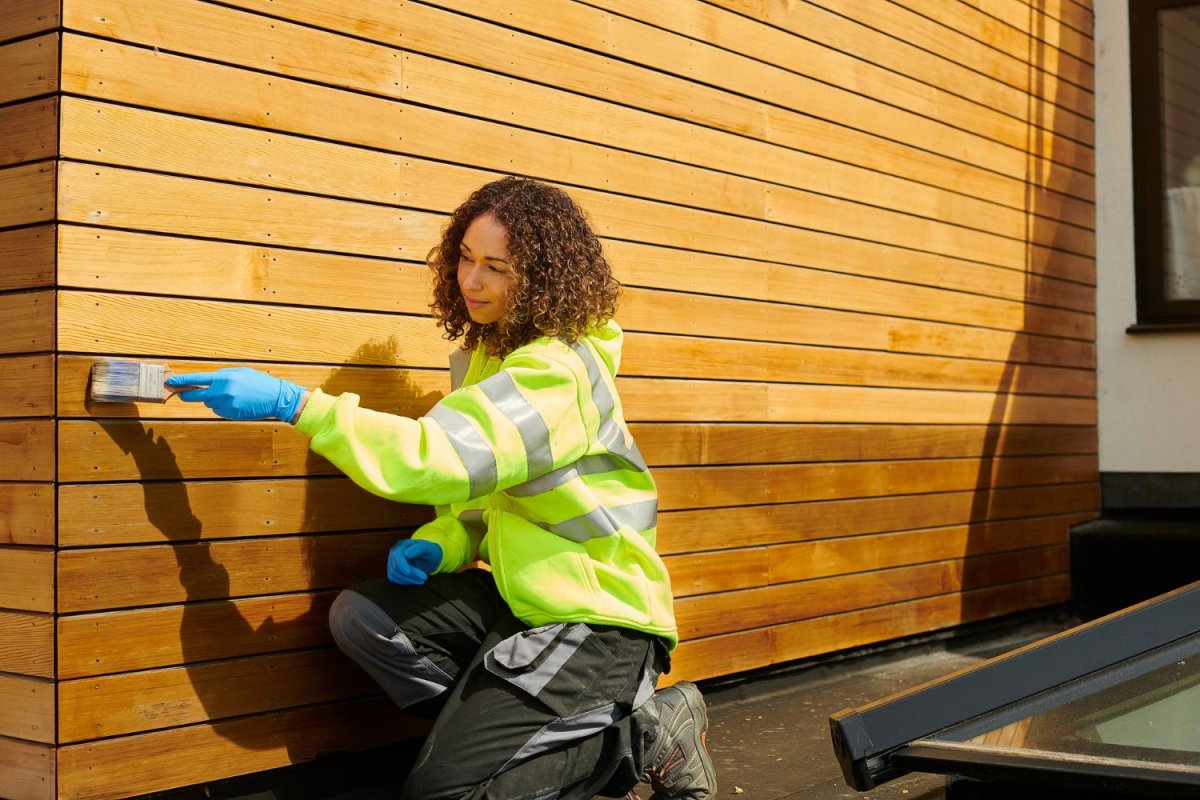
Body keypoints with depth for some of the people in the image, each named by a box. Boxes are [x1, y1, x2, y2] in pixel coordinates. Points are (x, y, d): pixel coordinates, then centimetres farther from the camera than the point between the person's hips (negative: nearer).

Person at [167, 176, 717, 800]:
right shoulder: (485, 353, 10)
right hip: (525, 600, 9)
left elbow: (441, 456, -33)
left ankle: (646, 733, 1)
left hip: (599, 618, -9)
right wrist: (438, 545, -3)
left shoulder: (558, 372, -21)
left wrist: (293, 403, -32)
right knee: (362, 616, -7)